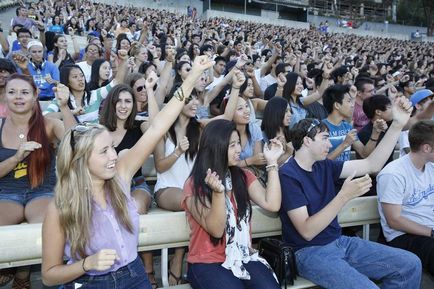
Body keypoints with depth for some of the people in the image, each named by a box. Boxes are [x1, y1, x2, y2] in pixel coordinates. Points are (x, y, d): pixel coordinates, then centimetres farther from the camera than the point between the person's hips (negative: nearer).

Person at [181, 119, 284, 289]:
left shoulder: (243, 177, 7)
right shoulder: (194, 186, -8)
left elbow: (272, 204, -7)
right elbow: (216, 230, -15)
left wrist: (272, 163, -8)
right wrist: (218, 192, -30)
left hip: (244, 257, 4)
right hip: (208, 263, -4)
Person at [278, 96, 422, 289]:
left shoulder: (324, 166, 7)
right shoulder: (287, 175, -17)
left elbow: (372, 164, 7)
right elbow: (307, 232, -23)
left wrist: (398, 124, 2)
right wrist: (344, 196, -29)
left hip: (339, 242, 8)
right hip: (309, 252, -8)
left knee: (410, 264, 3)